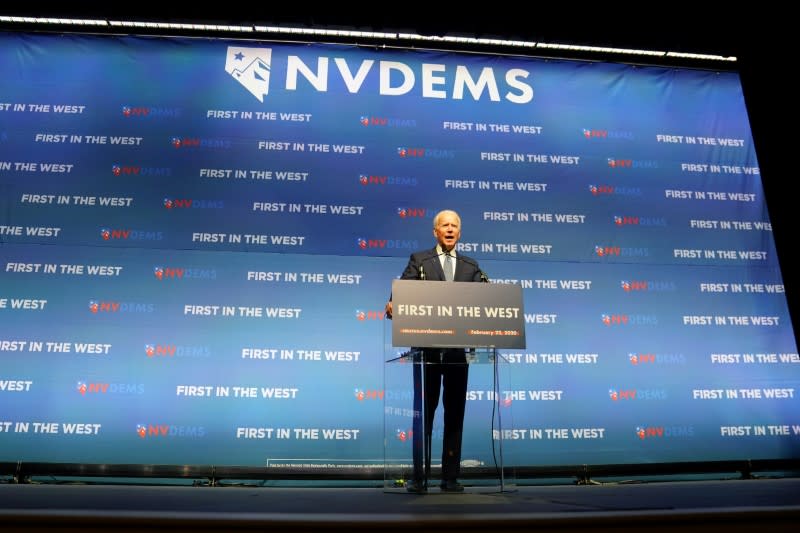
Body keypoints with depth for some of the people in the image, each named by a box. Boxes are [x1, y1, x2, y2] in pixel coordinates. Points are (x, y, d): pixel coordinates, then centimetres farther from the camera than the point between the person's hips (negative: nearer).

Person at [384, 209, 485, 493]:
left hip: (459, 348, 3)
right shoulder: (419, 260, 8)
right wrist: (392, 306, -25)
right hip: (427, 346, -2)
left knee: (455, 411, 6)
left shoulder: (471, 267, 15)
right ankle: (419, 476, 10)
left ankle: (450, 477, 15)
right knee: (423, 411, 3)